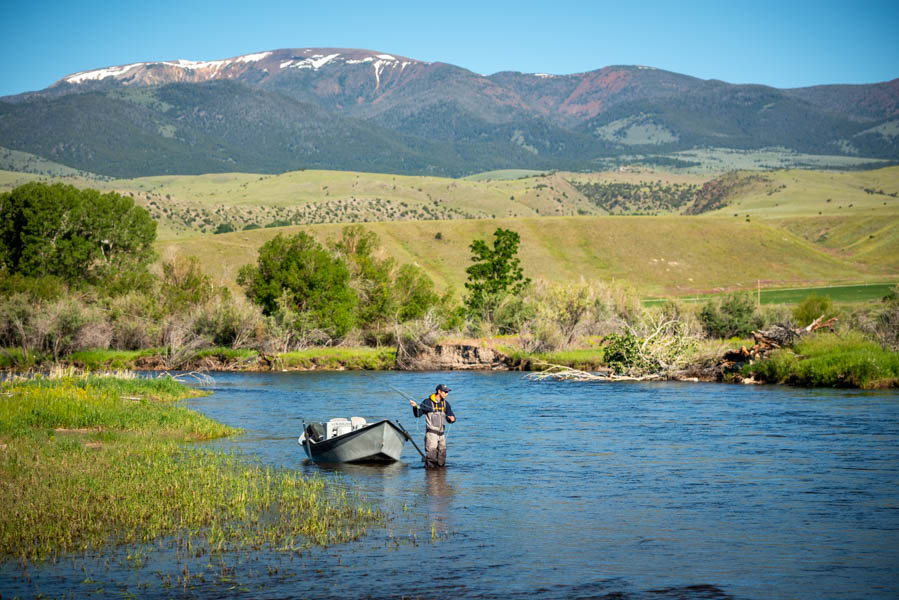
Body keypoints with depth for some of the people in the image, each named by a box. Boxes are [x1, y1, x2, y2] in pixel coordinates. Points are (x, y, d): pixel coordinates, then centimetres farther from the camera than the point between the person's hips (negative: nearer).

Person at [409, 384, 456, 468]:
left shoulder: (445, 404, 11)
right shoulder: (428, 402, -3)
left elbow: (450, 419, 12)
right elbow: (417, 414, -1)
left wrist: (452, 419, -11)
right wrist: (415, 407, -20)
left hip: (442, 434, 5)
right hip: (431, 433, -5)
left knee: (441, 464, 8)